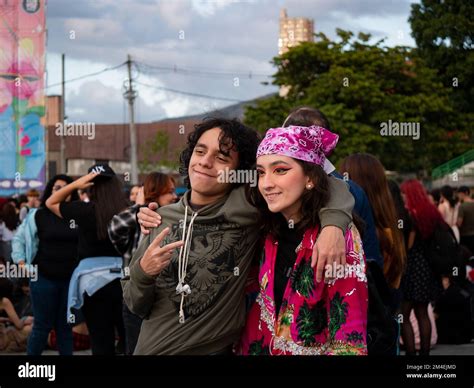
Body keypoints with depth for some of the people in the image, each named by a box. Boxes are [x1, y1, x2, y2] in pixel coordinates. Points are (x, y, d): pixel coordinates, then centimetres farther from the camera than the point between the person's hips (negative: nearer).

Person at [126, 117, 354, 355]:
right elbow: (136, 306, 1)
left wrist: (333, 223, -34)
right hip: (150, 349, 3)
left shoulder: (246, 204, -14)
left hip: (216, 349, -2)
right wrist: (142, 272, -20)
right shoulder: (162, 219, -4)